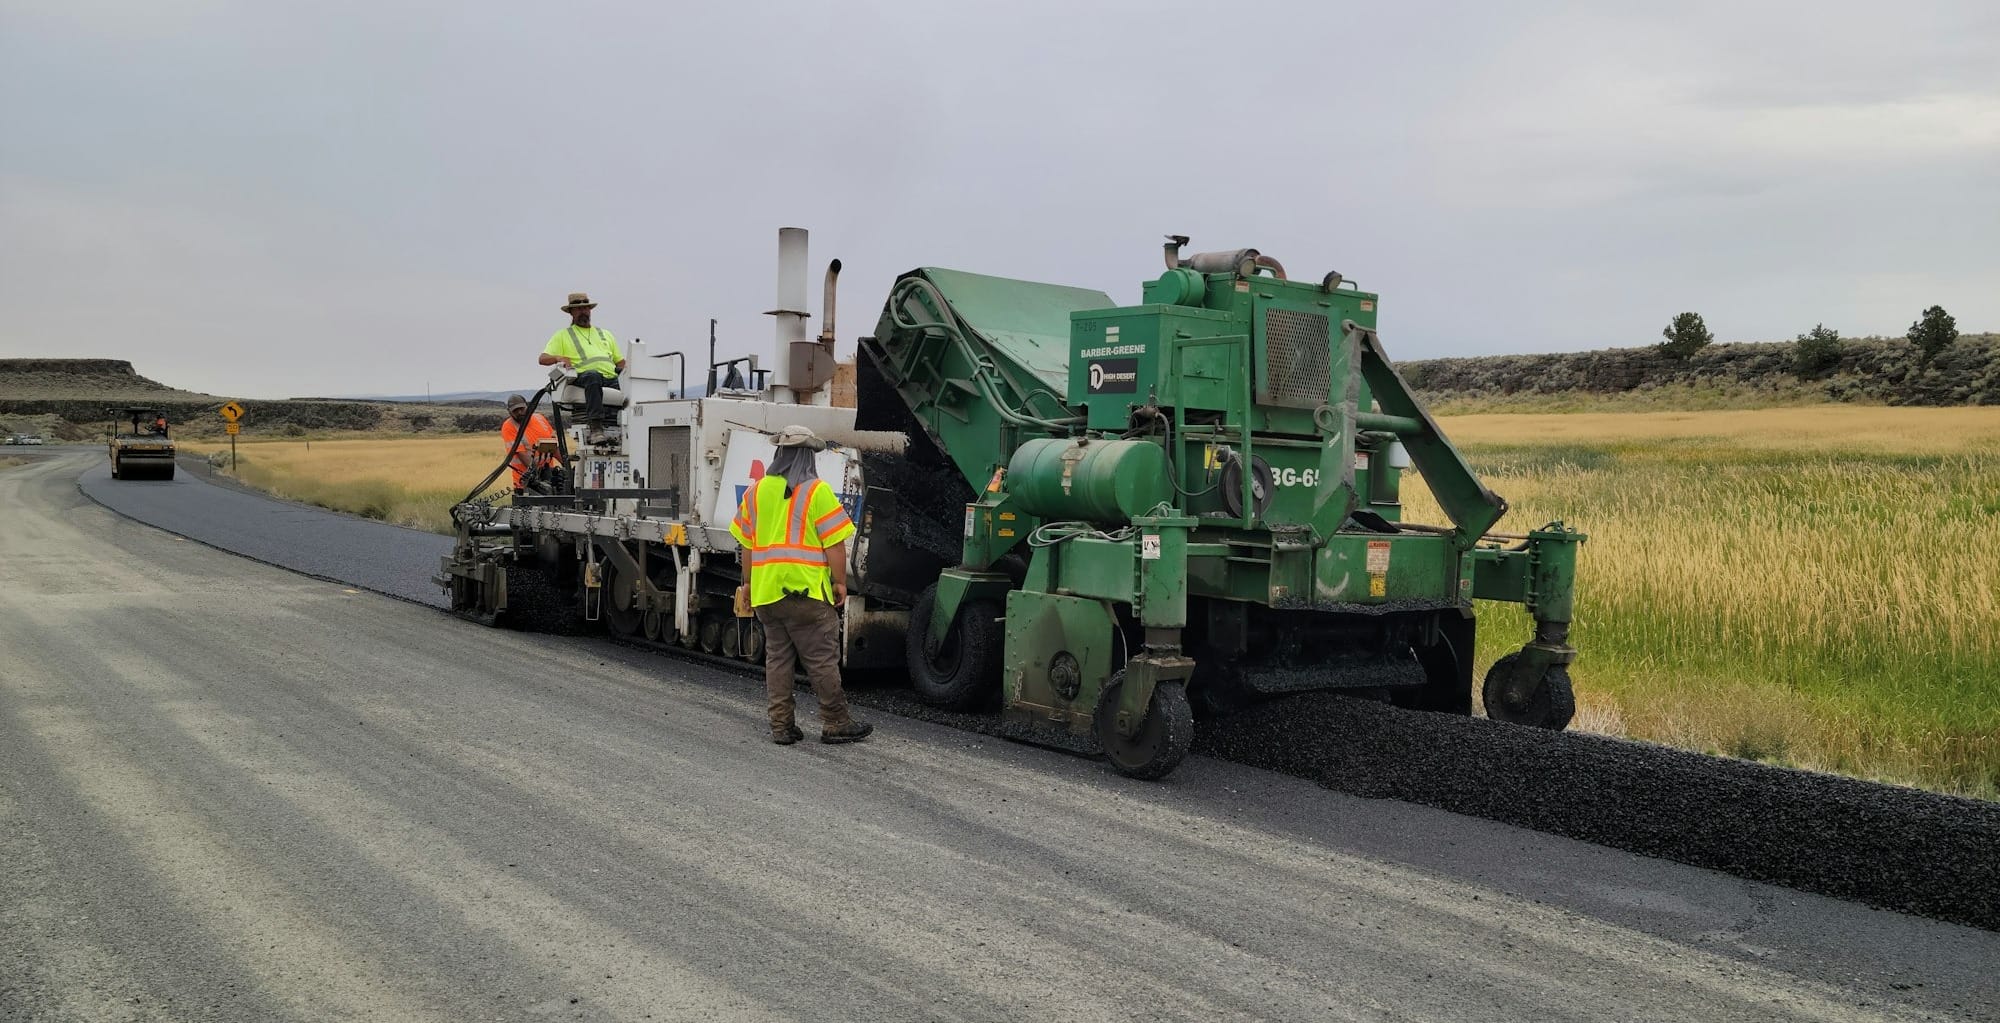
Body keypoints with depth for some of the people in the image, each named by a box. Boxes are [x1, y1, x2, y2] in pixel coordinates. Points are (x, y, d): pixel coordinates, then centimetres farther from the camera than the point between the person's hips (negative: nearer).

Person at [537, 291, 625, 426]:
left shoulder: (605, 334, 35)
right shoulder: (562, 335, 24)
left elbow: (620, 361, 32)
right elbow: (543, 359, 15)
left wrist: (623, 370, 6)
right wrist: (559, 357, -9)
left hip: (611, 378, 4)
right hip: (584, 375, -3)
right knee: (593, 376, -41)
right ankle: (595, 422, -50)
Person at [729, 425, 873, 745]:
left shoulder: (755, 491, 10)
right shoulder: (817, 491, -7)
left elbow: (747, 544, 13)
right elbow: (834, 543, -10)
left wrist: (748, 583, 20)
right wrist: (840, 582, -2)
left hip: (765, 590, 6)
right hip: (806, 589, -5)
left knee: (777, 658, 12)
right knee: (823, 659, 2)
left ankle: (781, 726, 13)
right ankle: (835, 724, 7)